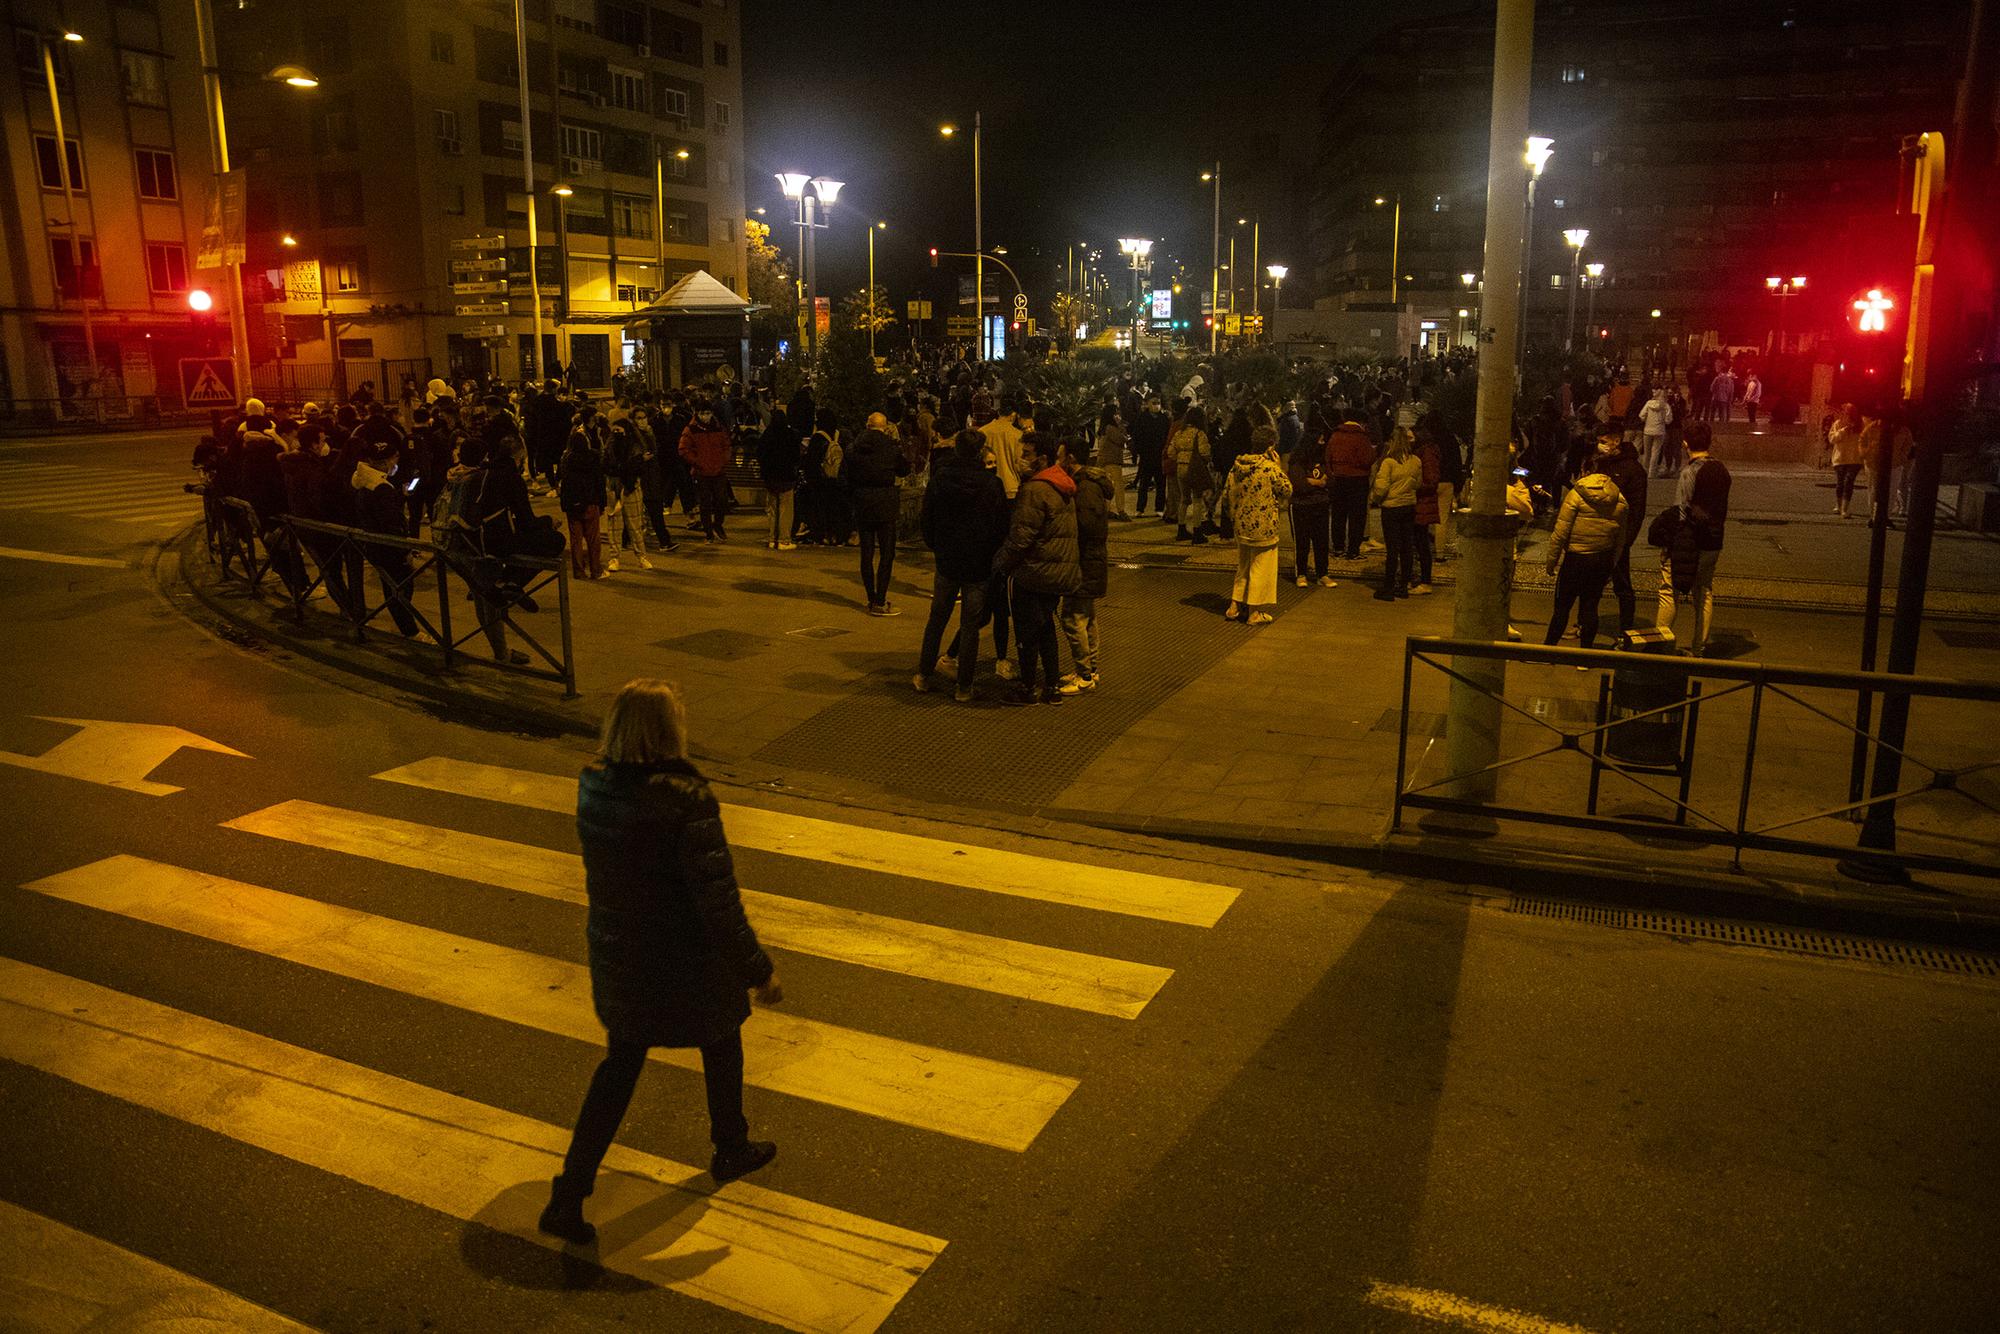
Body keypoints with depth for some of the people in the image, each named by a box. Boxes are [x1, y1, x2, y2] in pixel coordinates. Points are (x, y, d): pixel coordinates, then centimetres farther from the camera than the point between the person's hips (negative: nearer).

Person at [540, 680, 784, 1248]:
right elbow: (718, 901, -25)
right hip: (685, 963, -5)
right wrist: (758, 970, -15)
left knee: (620, 1064, 21)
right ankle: (731, 1149, 45)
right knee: (721, 1045, 23)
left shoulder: (593, 786, -9)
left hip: (616, 956, 5)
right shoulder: (685, 801, -29)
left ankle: (569, 1196, 19)